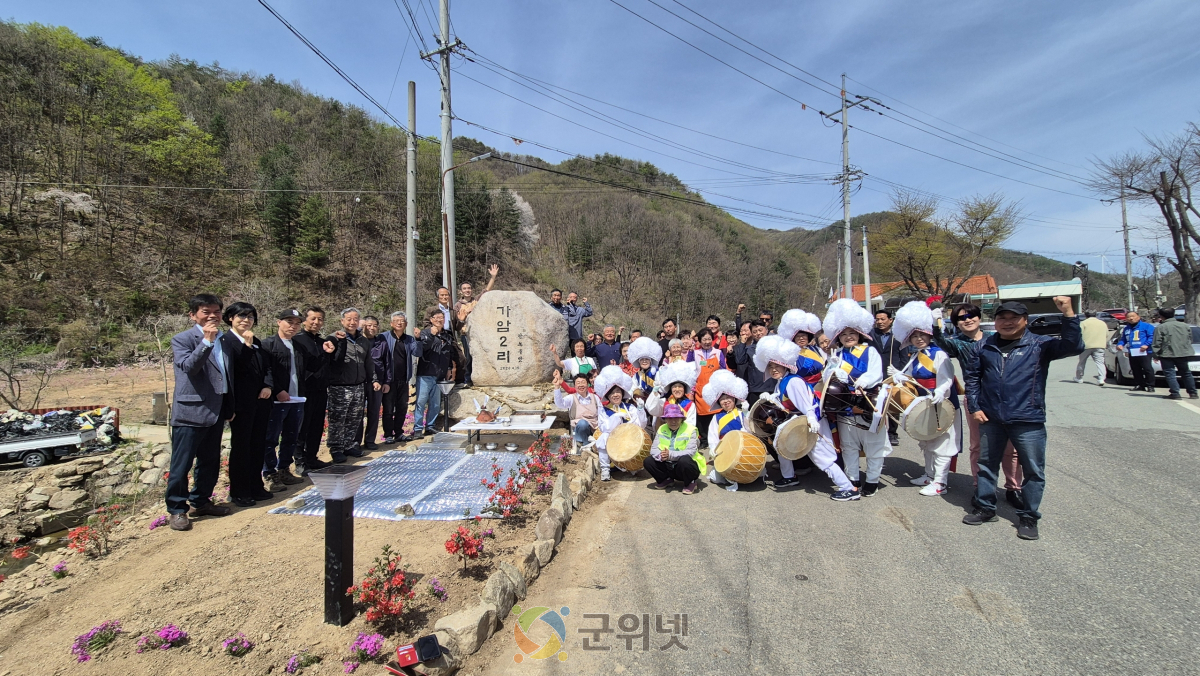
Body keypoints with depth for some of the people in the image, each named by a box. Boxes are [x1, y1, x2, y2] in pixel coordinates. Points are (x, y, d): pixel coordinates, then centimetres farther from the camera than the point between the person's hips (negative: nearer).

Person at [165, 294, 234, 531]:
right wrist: (206, 341, -29)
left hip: (216, 411, 6)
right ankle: (176, 509, 12)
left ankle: (201, 502, 29)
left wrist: (230, 405, 17)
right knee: (181, 464, 1)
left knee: (210, 462, 15)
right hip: (190, 411, -6)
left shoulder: (223, 340, 12)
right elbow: (189, 366, -23)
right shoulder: (182, 339, -6)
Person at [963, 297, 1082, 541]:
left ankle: (1028, 517, 21)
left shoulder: (1040, 345, -2)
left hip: (1028, 421, -3)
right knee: (986, 464, 13)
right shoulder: (985, 346, 6)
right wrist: (974, 407, 4)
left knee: (1033, 471, 6)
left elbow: (1073, 346, -18)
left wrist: (1068, 314, -29)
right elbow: (972, 376, 11)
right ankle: (985, 508, 28)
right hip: (991, 419, 3)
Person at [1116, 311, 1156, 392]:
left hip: (1144, 352, -6)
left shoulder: (1146, 326, 3)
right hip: (1132, 353, 6)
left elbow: (1152, 336, -7)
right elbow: (1122, 339, 28)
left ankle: (1150, 386, -4)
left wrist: (1146, 345, -18)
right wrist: (1120, 344, 7)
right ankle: (1140, 385, 14)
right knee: (1136, 370, 8)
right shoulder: (1126, 328, 21)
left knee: (1147, 369, -9)